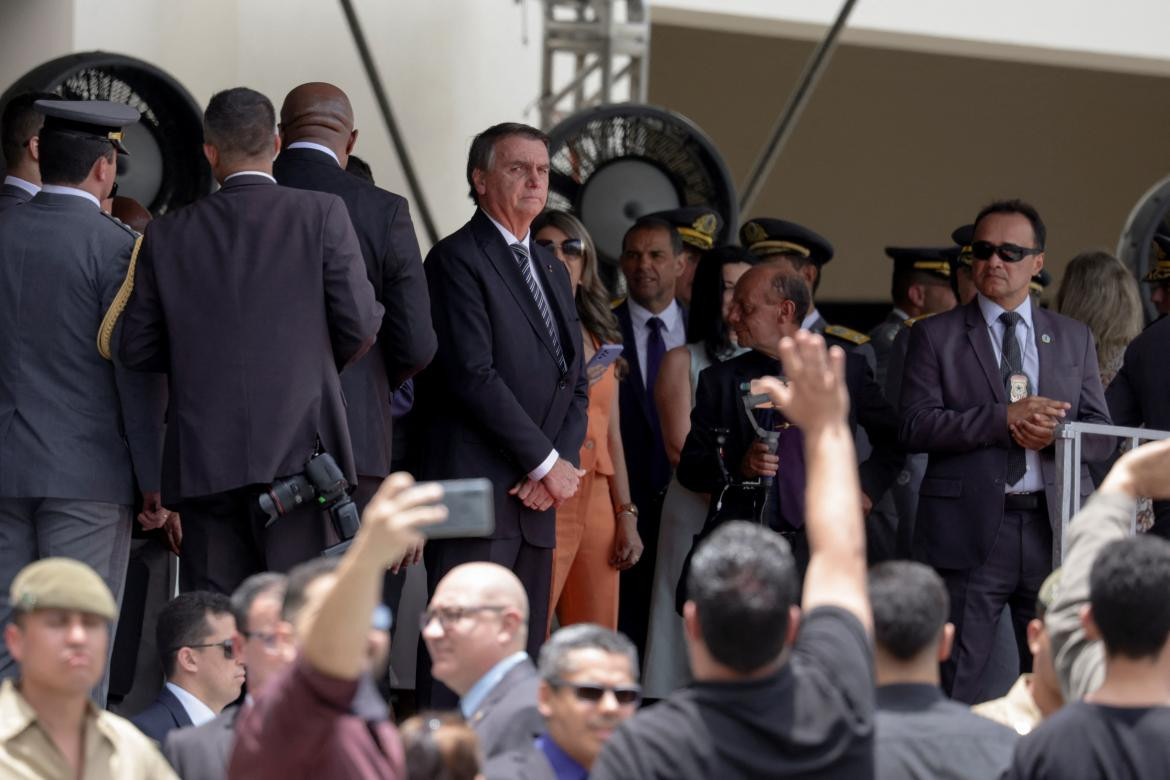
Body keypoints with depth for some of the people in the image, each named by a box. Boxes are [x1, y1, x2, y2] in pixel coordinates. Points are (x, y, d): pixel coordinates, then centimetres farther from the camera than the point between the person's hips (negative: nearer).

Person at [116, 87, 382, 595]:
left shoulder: (167, 235, 6)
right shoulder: (322, 214, -1)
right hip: (296, 448, -2)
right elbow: (361, 324, -3)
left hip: (203, 458, 2)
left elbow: (137, 349, 8)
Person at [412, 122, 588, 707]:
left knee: (523, 653, 6)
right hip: (474, 492, -8)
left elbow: (575, 384, 18)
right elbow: (473, 374, -14)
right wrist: (548, 462, -12)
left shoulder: (552, 271, 21)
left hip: (535, 496, 8)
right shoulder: (457, 258, -5)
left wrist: (557, 467, 0)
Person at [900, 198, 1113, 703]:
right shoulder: (935, 336, 6)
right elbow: (916, 426, -6)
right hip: (969, 532, -3)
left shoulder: (1074, 338, 15)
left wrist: (1055, 432, -12)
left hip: (1055, 528, 3)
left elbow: (1102, 435, 11)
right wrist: (1006, 419, -16)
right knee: (956, 686, -2)